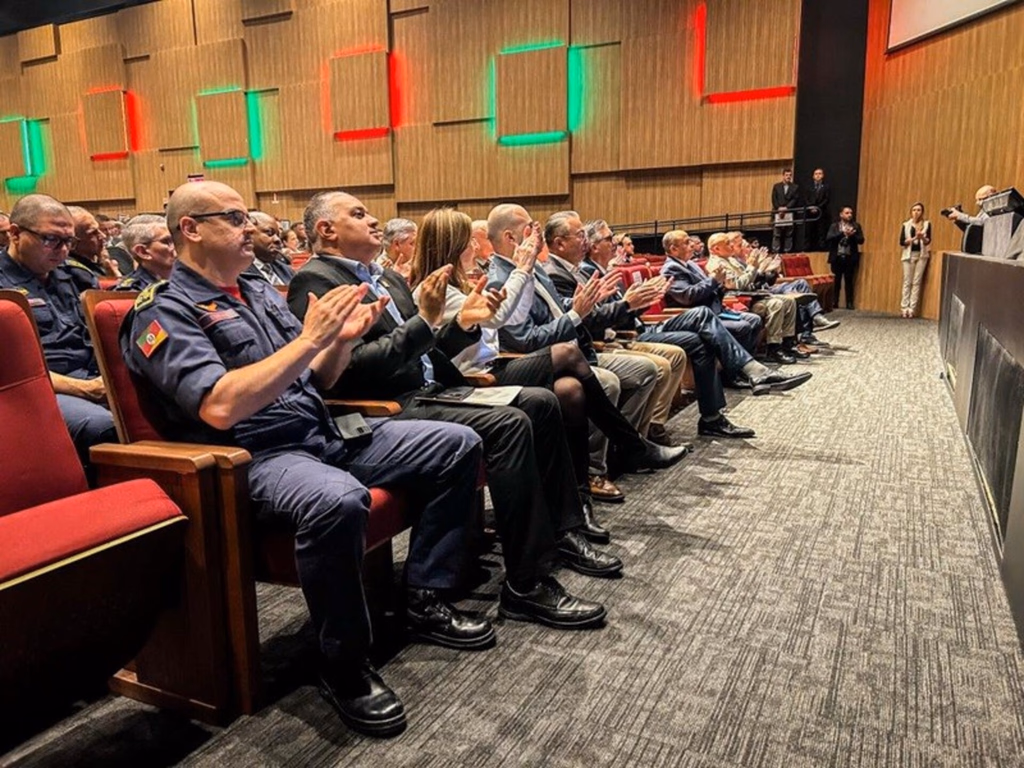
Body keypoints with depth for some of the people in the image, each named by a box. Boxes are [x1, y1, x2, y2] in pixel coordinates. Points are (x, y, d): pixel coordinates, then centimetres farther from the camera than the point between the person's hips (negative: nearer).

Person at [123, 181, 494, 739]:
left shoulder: (259, 290, 17)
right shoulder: (164, 312, -7)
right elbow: (220, 407, -23)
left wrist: (343, 339, -1)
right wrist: (310, 338, -20)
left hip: (325, 435, 8)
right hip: (253, 456, -8)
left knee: (458, 445, 2)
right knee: (337, 501, -41)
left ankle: (424, 599, 7)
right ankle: (344, 666, -16)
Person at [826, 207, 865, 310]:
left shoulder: (856, 226, 9)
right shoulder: (834, 226, 6)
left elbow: (861, 240, 2)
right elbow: (828, 238, -9)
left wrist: (852, 235, -15)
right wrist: (843, 233, -17)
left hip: (850, 258, 1)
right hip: (837, 257, 0)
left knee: (849, 281, 1)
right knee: (836, 281, 2)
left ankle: (849, 303, 6)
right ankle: (834, 302, 10)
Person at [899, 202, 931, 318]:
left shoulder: (927, 224, 4)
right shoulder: (906, 225, 5)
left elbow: (928, 241, -6)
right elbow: (902, 242, -2)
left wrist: (922, 237, -26)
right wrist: (914, 238, -17)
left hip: (921, 255, 0)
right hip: (909, 255, 0)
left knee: (916, 282, -2)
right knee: (907, 282, -1)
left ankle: (912, 308, -2)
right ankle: (904, 307, 0)